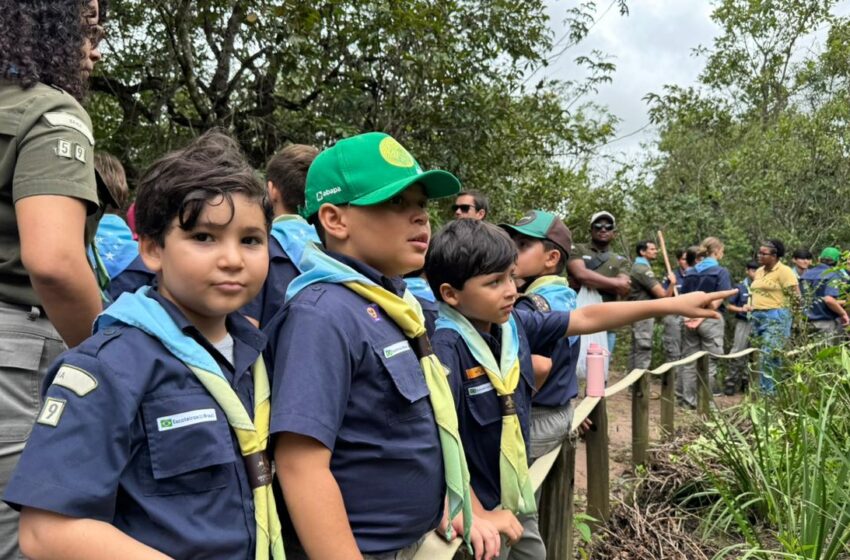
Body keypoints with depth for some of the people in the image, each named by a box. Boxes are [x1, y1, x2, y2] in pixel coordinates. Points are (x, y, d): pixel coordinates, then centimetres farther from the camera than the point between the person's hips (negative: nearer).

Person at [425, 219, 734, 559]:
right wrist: (477, 515, -27)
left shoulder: (514, 324, -6)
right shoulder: (446, 348, -27)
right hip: (476, 506, -8)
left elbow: (588, 318, 1)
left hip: (517, 494, 8)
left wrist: (672, 305, 0)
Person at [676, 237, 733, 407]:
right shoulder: (721, 272, -5)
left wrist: (690, 315, 5)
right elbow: (718, 299, -15)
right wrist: (703, 317, -16)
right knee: (709, 362, 3)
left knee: (689, 361, 10)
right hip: (711, 319, -5)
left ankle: (688, 399, 15)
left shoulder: (690, 273, 11)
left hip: (690, 319, 5)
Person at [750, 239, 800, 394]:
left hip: (775, 318, -8)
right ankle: (763, 390, 16)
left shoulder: (784, 271, -9)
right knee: (761, 356, 10)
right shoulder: (759, 271, 15)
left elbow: (796, 296, -11)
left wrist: (780, 308, -8)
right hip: (757, 317, 8)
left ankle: (768, 392, -9)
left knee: (769, 355, -13)